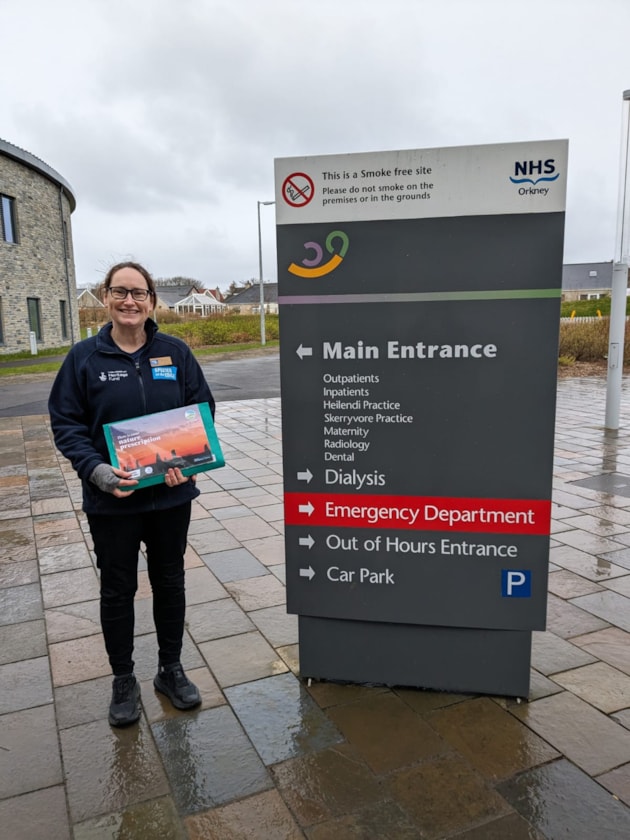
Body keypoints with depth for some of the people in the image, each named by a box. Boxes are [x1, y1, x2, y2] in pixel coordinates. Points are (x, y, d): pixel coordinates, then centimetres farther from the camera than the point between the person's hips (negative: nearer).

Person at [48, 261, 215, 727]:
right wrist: (96, 470, -20)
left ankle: (171, 669, 36)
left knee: (170, 582, 15)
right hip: (111, 500, -1)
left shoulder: (176, 351, -2)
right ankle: (124, 681, 33)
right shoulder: (85, 356, -4)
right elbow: (65, 422, -4)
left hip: (171, 494, 2)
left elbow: (203, 408, 1)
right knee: (118, 590, 13)